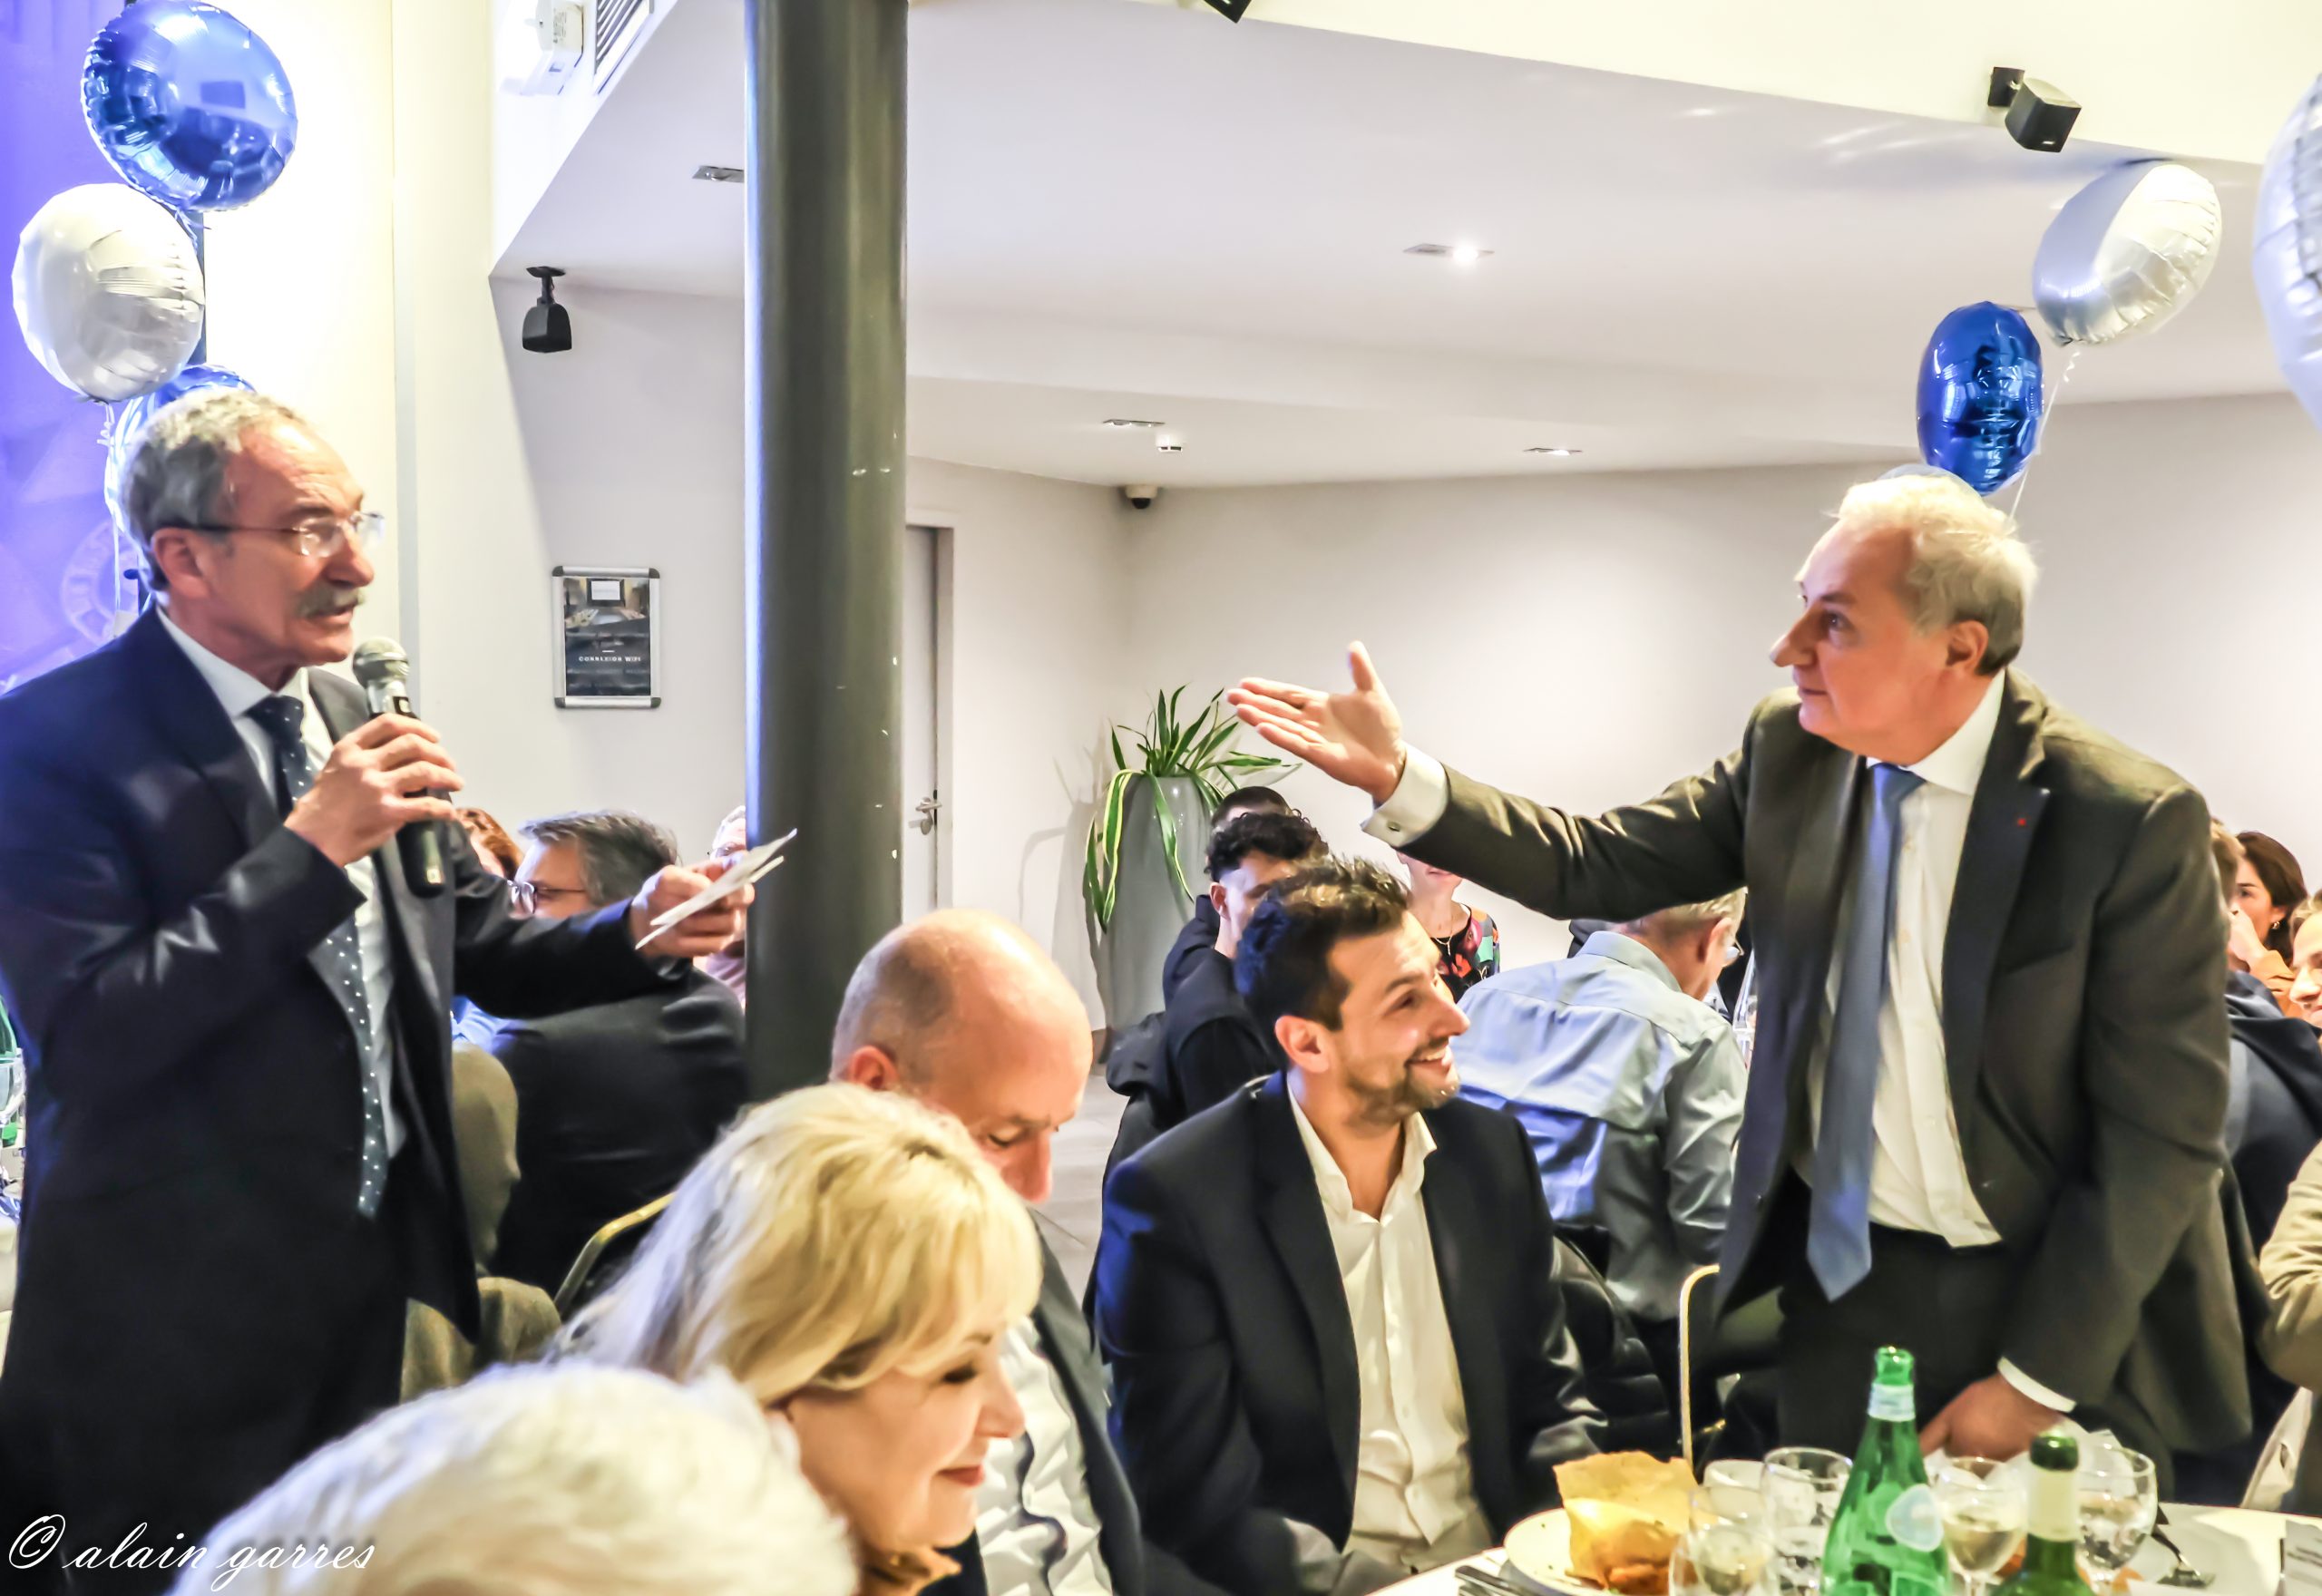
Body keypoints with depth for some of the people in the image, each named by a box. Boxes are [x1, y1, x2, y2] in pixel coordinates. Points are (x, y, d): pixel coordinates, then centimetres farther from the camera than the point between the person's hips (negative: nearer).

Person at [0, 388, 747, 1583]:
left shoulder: (354, 724, 8)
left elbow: (485, 951, 12)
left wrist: (637, 932, -7)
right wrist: (310, 848, -24)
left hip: (385, 1282, 6)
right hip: (183, 1322, -6)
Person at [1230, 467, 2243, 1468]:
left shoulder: (2132, 823, -19)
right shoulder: (1790, 751, -5)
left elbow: (2166, 1131, -15)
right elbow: (1597, 867, -3)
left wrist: (2036, 1381, -14)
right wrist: (1400, 781, -16)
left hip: (2039, 1305, -4)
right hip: (1836, 1280, 4)